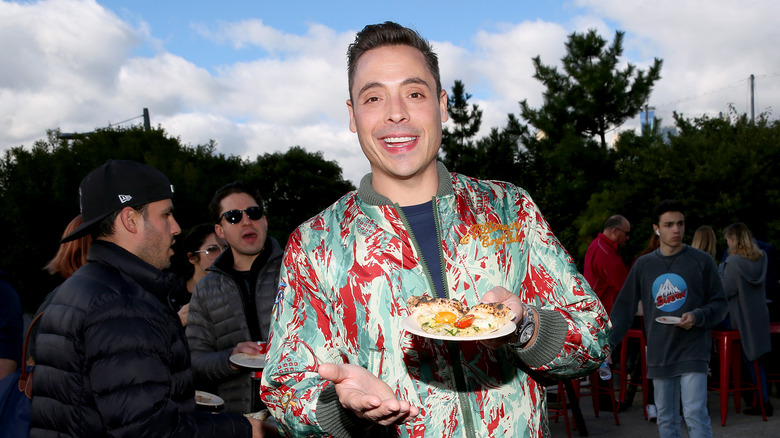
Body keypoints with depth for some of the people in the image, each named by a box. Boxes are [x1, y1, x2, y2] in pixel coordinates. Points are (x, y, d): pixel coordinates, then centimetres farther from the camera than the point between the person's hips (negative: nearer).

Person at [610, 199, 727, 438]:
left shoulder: (702, 261, -1)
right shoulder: (643, 265, 6)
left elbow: (719, 304, 2)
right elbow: (624, 307, 8)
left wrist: (697, 317, -17)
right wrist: (607, 344, 3)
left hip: (693, 352, -3)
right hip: (659, 355, 3)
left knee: (695, 415, -9)